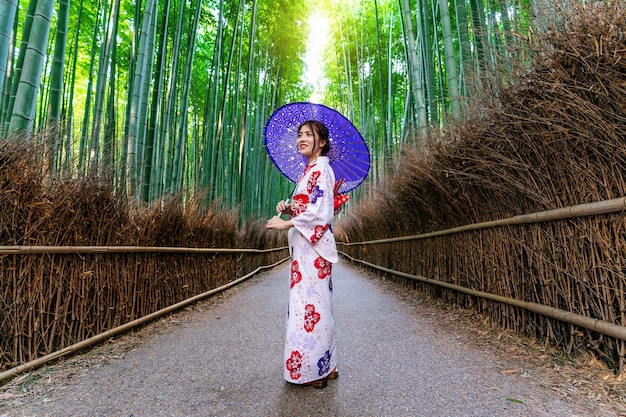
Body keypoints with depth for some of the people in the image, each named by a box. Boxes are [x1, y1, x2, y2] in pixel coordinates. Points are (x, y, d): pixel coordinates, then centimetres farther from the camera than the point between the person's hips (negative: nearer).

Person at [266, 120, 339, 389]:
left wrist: (286, 223, -15)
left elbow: (321, 212, -18)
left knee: (309, 304, -4)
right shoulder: (311, 170, 20)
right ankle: (326, 366, 26)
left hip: (313, 247, -10)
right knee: (316, 304, 13)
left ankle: (313, 370, 10)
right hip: (305, 246, 10)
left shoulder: (321, 169, -9)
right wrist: (289, 209, 5)